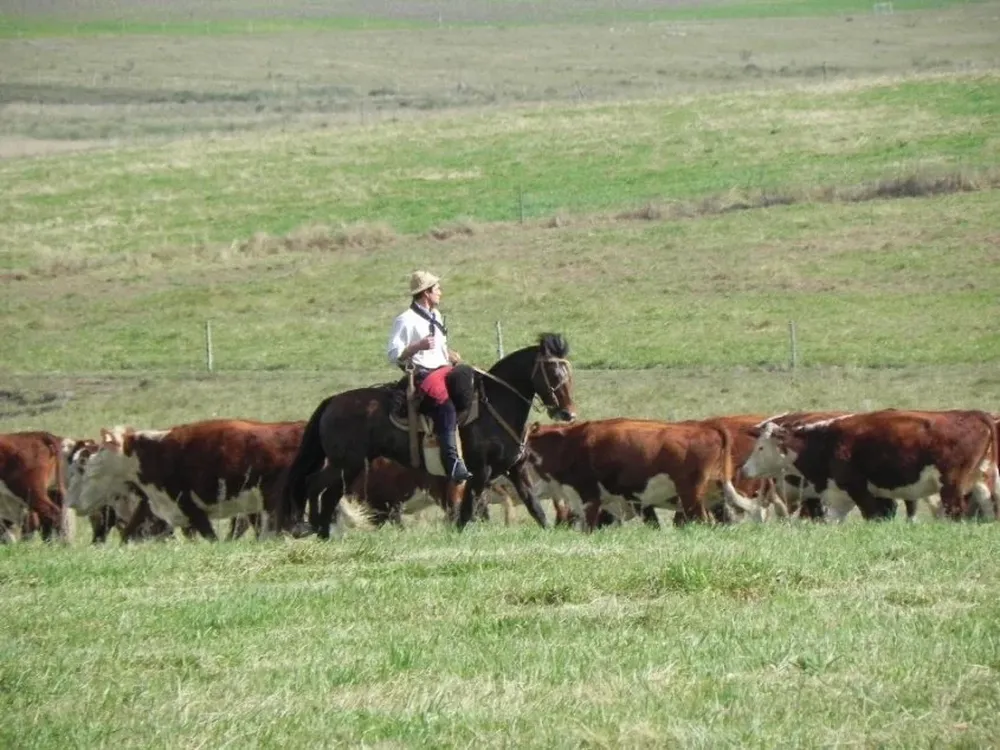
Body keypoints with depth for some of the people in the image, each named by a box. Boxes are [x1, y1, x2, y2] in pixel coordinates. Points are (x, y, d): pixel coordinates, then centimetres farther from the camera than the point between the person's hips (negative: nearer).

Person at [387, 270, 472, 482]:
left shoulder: (436, 316, 19)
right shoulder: (406, 320, -8)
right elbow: (394, 355, -10)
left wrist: (451, 355, 11)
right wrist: (418, 347, -23)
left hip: (443, 369, 9)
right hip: (422, 375, -9)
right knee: (446, 407, -32)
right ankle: (453, 464, -39)